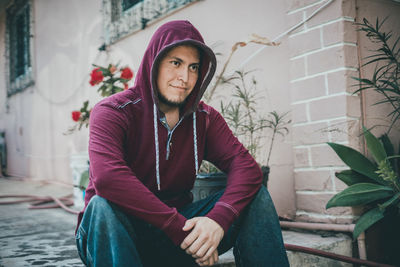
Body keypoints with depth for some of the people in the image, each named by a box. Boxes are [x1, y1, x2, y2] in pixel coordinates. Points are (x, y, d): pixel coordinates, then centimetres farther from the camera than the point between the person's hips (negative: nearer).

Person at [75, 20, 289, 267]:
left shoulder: (203, 117, 1)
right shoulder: (112, 112, -14)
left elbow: (247, 167, -11)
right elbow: (107, 177, -32)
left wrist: (218, 218, -31)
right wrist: (182, 228, -33)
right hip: (120, 234, -3)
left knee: (255, 195, -12)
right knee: (103, 205, -37)